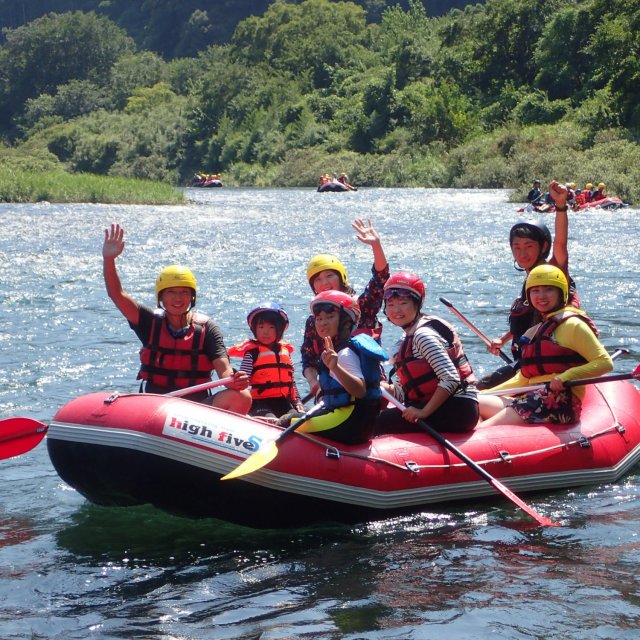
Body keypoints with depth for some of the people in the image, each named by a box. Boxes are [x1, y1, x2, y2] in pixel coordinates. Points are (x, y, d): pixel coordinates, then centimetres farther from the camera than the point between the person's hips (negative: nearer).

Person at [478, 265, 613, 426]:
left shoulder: (571, 325, -2)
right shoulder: (532, 333, 24)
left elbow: (605, 363, -10)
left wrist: (566, 377, -22)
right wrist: (484, 394, 15)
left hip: (560, 402, -9)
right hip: (532, 398, 9)